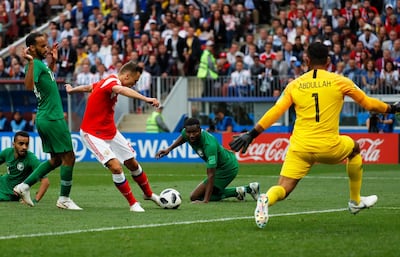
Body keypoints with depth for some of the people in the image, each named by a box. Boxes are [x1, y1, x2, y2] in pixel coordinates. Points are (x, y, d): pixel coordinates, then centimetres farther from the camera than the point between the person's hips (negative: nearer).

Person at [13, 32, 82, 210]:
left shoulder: (40, 63, 13)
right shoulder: (36, 64, -15)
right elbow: (29, 85, -34)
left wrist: (53, 61, 30)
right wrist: (30, 62, -39)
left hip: (45, 119, 10)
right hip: (52, 119, -10)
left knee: (56, 159, 16)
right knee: (68, 157, -4)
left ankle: (25, 185, 15)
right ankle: (64, 199, 2)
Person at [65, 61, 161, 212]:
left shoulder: (110, 81, 6)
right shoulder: (112, 81, -23)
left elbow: (88, 87, 23)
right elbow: (122, 90, -49)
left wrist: (72, 90, 43)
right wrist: (146, 99, -62)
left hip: (110, 132, 10)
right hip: (93, 134, -10)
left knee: (132, 163, 13)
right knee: (116, 167, -21)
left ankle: (148, 194, 33)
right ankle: (133, 203, -7)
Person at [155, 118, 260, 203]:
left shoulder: (209, 145, -38)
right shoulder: (187, 133, -14)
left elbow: (211, 175, -39)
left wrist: (205, 201, -43)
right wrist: (169, 149, 5)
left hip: (227, 169, -9)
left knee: (195, 197, -9)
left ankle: (236, 192, -6)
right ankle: (247, 189, 18)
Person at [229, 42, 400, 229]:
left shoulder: (294, 85, 6)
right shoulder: (339, 82, 3)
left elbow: (274, 113, 2)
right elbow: (368, 103, 13)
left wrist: (251, 134, 9)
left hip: (299, 148, 1)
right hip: (329, 147, -1)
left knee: (283, 189, 2)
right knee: (354, 148, 31)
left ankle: (266, 199, -36)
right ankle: (356, 201, 38)